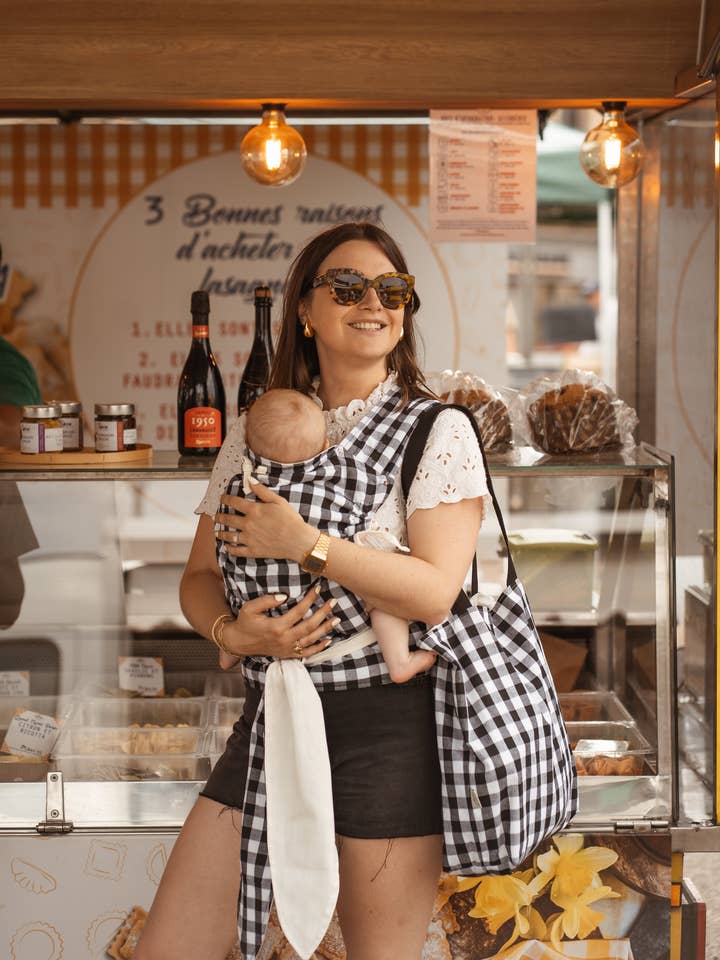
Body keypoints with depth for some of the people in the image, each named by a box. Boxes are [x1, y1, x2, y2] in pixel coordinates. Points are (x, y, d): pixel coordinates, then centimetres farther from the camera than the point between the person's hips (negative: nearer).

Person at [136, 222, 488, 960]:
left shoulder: (438, 430, -4)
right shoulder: (255, 434, 10)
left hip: (389, 725, -5)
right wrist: (230, 630, -9)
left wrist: (306, 544, -19)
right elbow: (200, 576, 13)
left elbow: (435, 592, -15)